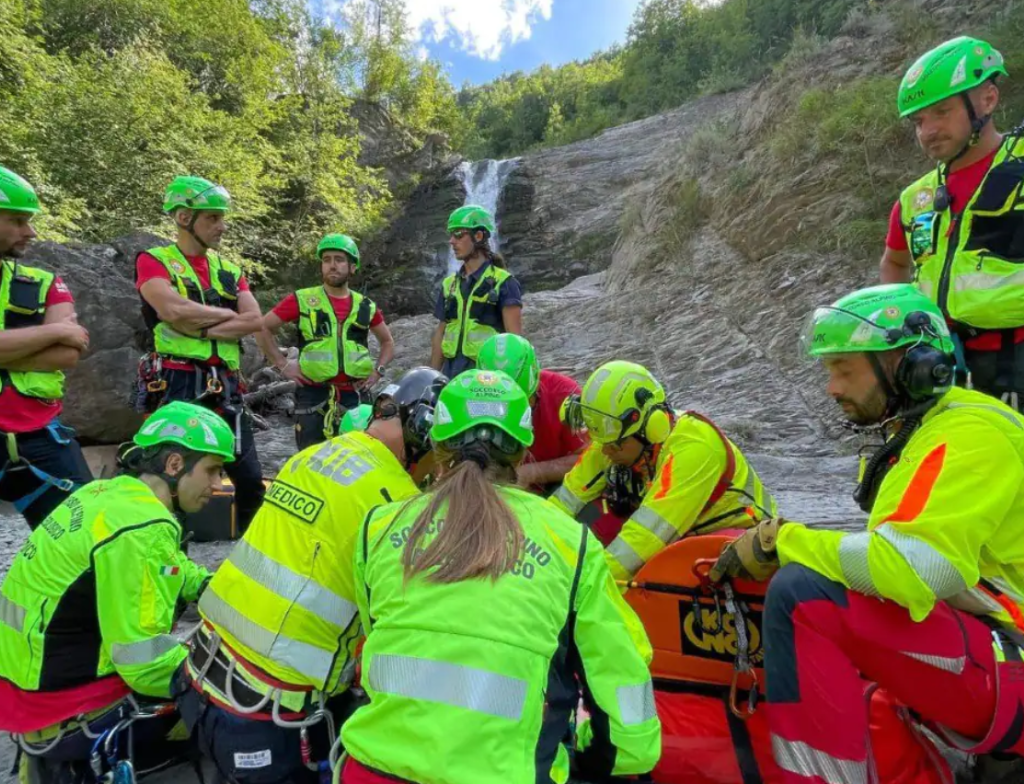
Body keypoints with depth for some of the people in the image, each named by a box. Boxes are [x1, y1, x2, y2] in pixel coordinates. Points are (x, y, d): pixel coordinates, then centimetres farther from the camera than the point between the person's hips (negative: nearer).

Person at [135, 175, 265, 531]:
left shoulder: (229, 270, 16)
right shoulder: (153, 261, 2)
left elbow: (256, 321, 1)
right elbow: (174, 310, -17)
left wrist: (202, 328, -11)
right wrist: (228, 314, -4)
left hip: (226, 388, 5)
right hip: (181, 385, -5)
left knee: (252, 481, 6)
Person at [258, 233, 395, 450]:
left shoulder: (366, 306, 7)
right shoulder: (302, 300, 0)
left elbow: (388, 342, 20)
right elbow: (263, 328, 5)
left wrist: (378, 370, 6)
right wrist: (282, 364, -2)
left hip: (353, 395, 2)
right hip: (313, 394, -2)